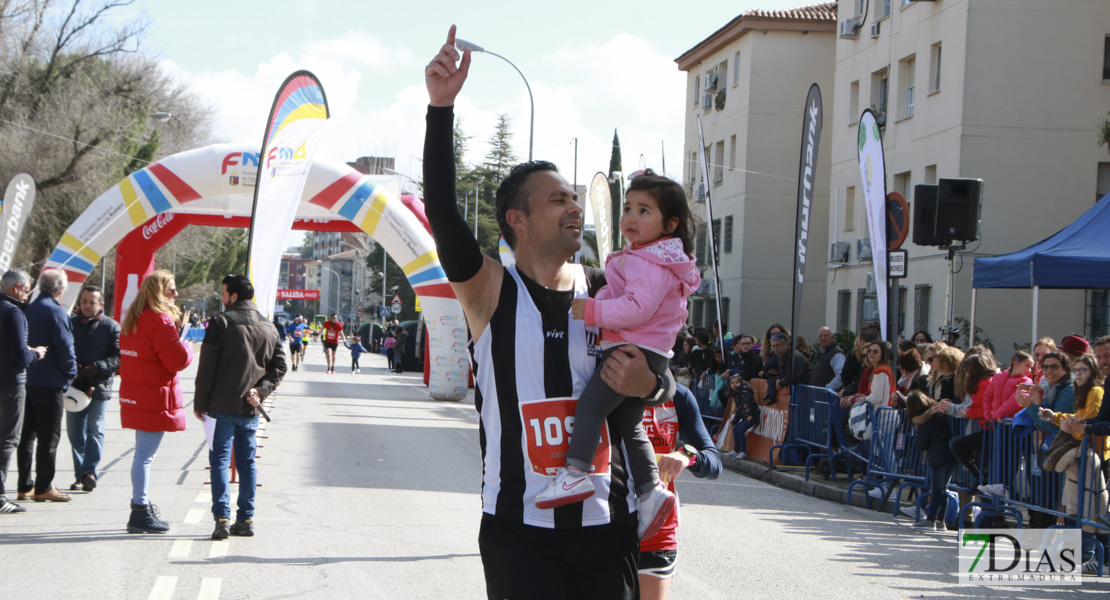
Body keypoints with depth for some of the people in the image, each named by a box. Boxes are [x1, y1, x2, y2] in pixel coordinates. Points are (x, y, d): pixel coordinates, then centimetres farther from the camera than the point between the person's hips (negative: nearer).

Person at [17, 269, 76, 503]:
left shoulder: (29, 309, 8)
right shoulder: (56, 312, -15)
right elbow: (65, 348, -15)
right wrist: (71, 374, -2)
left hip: (27, 379, 8)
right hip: (50, 382, -8)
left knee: (27, 433, 13)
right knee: (49, 435, -2)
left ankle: (24, 485, 17)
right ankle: (44, 488, -1)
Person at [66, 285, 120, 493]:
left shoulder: (111, 326, 3)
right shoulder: (69, 323, 12)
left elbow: (118, 358, -4)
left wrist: (96, 368, -18)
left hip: (99, 388, -3)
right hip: (73, 387, 3)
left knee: (95, 431, -8)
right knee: (75, 433, 4)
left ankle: (90, 472, -11)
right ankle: (80, 476, 10)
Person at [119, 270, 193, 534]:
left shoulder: (133, 319, 13)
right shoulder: (160, 321, -17)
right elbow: (178, 359, -20)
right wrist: (187, 346, 1)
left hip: (134, 396, 10)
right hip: (155, 398, -10)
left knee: (143, 453, 18)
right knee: (145, 455, -8)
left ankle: (143, 506, 26)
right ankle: (141, 513, -7)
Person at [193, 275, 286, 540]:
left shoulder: (221, 322, -7)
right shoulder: (269, 328, 10)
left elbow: (207, 367, -8)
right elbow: (279, 366, 6)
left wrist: (200, 403, -2)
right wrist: (261, 391, -3)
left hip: (223, 406, -5)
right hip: (250, 409, 5)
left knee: (220, 460, -1)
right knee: (247, 461, 10)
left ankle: (222, 518, -8)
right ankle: (246, 519, 11)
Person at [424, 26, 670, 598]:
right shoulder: (491, 290, -4)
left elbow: (665, 383, 13)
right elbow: (441, 211, -19)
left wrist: (648, 384, -12)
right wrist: (441, 107, -29)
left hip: (608, 523, 3)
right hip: (519, 528, -3)